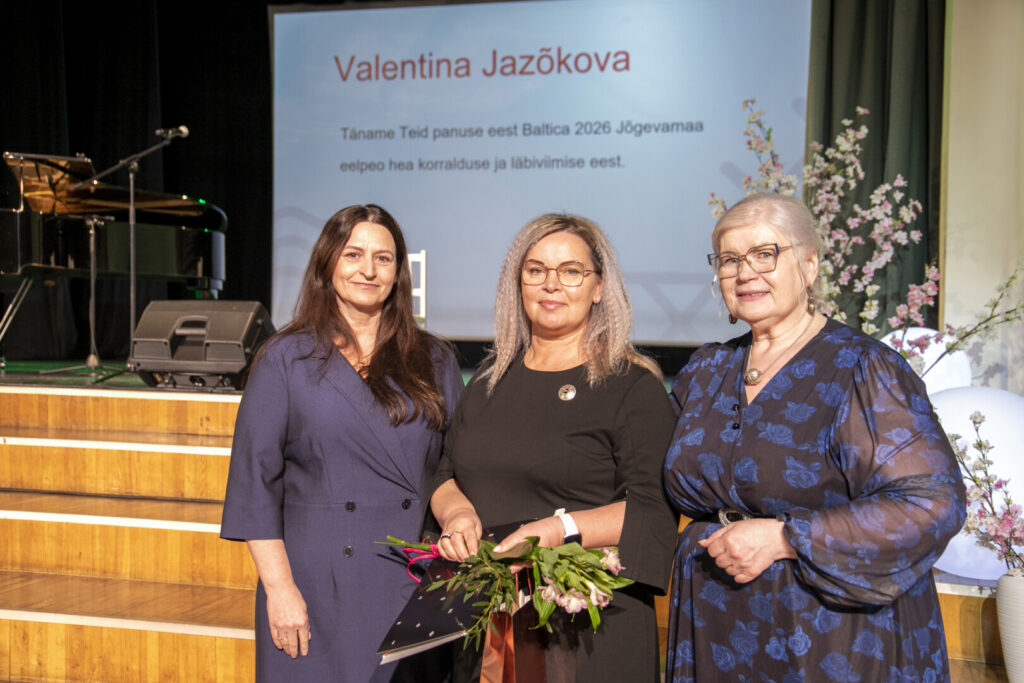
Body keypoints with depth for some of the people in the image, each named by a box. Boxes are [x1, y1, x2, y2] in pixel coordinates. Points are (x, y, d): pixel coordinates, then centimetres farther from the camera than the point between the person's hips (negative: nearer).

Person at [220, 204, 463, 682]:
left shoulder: (434, 362, 7)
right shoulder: (286, 358, 0)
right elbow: (255, 481, -3)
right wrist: (279, 588, -9)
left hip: (417, 586, 2)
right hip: (319, 589, -2)